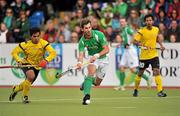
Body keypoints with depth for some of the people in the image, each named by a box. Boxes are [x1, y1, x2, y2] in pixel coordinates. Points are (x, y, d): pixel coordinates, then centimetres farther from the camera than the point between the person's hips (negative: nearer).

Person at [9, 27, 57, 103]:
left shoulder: (43, 43, -21)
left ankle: (16, 89, 46)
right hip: (26, 63, -3)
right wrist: (19, 60, -28)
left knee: (28, 84, 12)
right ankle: (25, 96, -17)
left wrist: (46, 60, -47)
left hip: (37, 66, 3)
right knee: (31, 76, -33)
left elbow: (53, 53, -29)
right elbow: (14, 52, -10)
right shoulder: (25, 44, -19)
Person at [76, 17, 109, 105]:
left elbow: (107, 49, -23)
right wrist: (80, 62, -47)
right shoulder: (82, 41, -17)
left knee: (96, 83, 6)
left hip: (103, 58, 0)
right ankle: (86, 95, -36)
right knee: (91, 71, -33)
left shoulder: (99, 35, -24)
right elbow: (81, 54, -24)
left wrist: (97, 55, -37)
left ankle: (86, 81, 43)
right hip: (92, 57, 0)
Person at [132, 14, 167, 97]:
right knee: (140, 73, 11)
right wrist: (142, 44, -30)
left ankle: (160, 91, -17)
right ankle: (136, 90, 31)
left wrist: (161, 45, 8)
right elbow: (135, 41, -15)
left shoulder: (156, 29, 3)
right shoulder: (142, 31, -11)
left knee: (157, 72, -13)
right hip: (144, 56, -2)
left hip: (154, 55, 2)